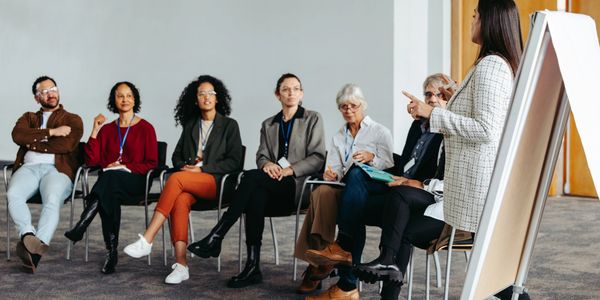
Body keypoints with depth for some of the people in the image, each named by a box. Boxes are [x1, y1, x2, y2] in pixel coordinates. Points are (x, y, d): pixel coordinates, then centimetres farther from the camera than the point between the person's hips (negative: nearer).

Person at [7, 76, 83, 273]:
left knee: (52, 200, -36)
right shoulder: (28, 118, 30)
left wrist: (34, 144, 4)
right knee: (13, 194, -32)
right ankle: (29, 236, -44)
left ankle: (36, 246, -50)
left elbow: (66, 145, -2)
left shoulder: (73, 120, 20)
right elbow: (17, 135, 5)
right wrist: (51, 132, -2)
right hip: (29, 167, 3)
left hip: (57, 169, -3)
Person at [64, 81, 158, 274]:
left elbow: (152, 163, 3)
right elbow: (91, 161, 7)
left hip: (135, 182, -3)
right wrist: (95, 131, 0)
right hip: (109, 184, 3)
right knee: (109, 196, -37)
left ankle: (81, 227, -48)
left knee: (110, 178, -39)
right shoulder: (107, 129, 18)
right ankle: (111, 252, -39)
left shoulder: (145, 128, 8)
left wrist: (125, 167, -9)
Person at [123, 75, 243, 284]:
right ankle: (181, 264, -38)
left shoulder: (229, 126, 8)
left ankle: (147, 241, -34)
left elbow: (234, 162, 0)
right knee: (180, 200, -33)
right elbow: (177, 155, 23)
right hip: (188, 179, 4)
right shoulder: (190, 125, 21)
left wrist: (202, 169, -10)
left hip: (217, 182, -3)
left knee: (176, 179, -32)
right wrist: (183, 166, -1)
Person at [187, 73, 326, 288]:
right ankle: (252, 267, -36)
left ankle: (215, 238, -34)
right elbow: (261, 156, 13)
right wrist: (267, 164, -12)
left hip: (297, 186, -3)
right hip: (273, 190, 4)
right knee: (256, 195, -35)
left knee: (252, 176, -32)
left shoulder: (312, 119, 10)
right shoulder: (268, 125, 22)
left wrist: (289, 170, -13)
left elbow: (317, 158, 1)